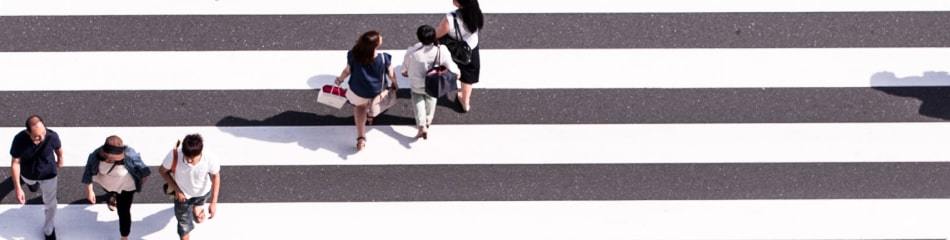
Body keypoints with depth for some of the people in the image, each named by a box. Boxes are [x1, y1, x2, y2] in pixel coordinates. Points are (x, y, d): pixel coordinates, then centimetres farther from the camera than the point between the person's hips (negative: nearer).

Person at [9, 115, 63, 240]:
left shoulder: (52, 136, -37)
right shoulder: (20, 140, -38)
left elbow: (58, 148, -11)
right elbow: (15, 163, -25)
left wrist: (60, 160, 11)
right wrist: (17, 188, -24)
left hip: (48, 174, -1)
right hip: (28, 174, 1)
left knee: (50, 204, 17)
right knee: (31, 183, 37)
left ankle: (49, 229, 45)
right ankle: (33, 183, 76)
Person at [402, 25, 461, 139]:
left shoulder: (412, 51, -34)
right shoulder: (441, 50, -31)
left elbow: (405, 66, -12)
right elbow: (450, 65, -16)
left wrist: (405, 72, 14)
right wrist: (456, 72, 9)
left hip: (417, 84, -2)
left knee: (418, 101, 27)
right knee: (431, 99, 33)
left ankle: (422, 127, 14)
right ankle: (428, 120, 55)